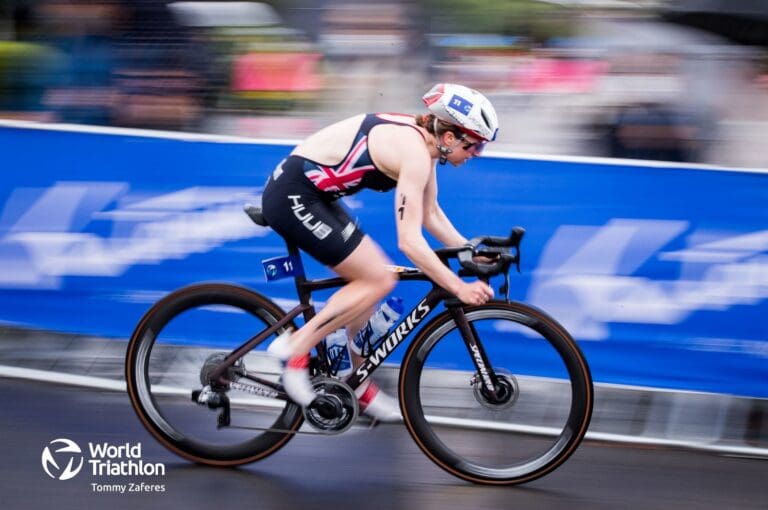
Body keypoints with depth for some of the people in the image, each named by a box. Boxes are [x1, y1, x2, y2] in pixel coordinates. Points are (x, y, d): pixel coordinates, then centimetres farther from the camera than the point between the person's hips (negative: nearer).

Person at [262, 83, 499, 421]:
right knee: (379, 280, -9)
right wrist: (459, 289, -21)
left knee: (368, 279, 12)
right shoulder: (415, 153, -22)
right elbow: (409, 241, -25)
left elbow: (431, 215, 18)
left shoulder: (423, 140, 7)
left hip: (312, 194, 10)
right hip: (293, 197, -10)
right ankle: (296, 348, -5)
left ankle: (359, 385, 21)